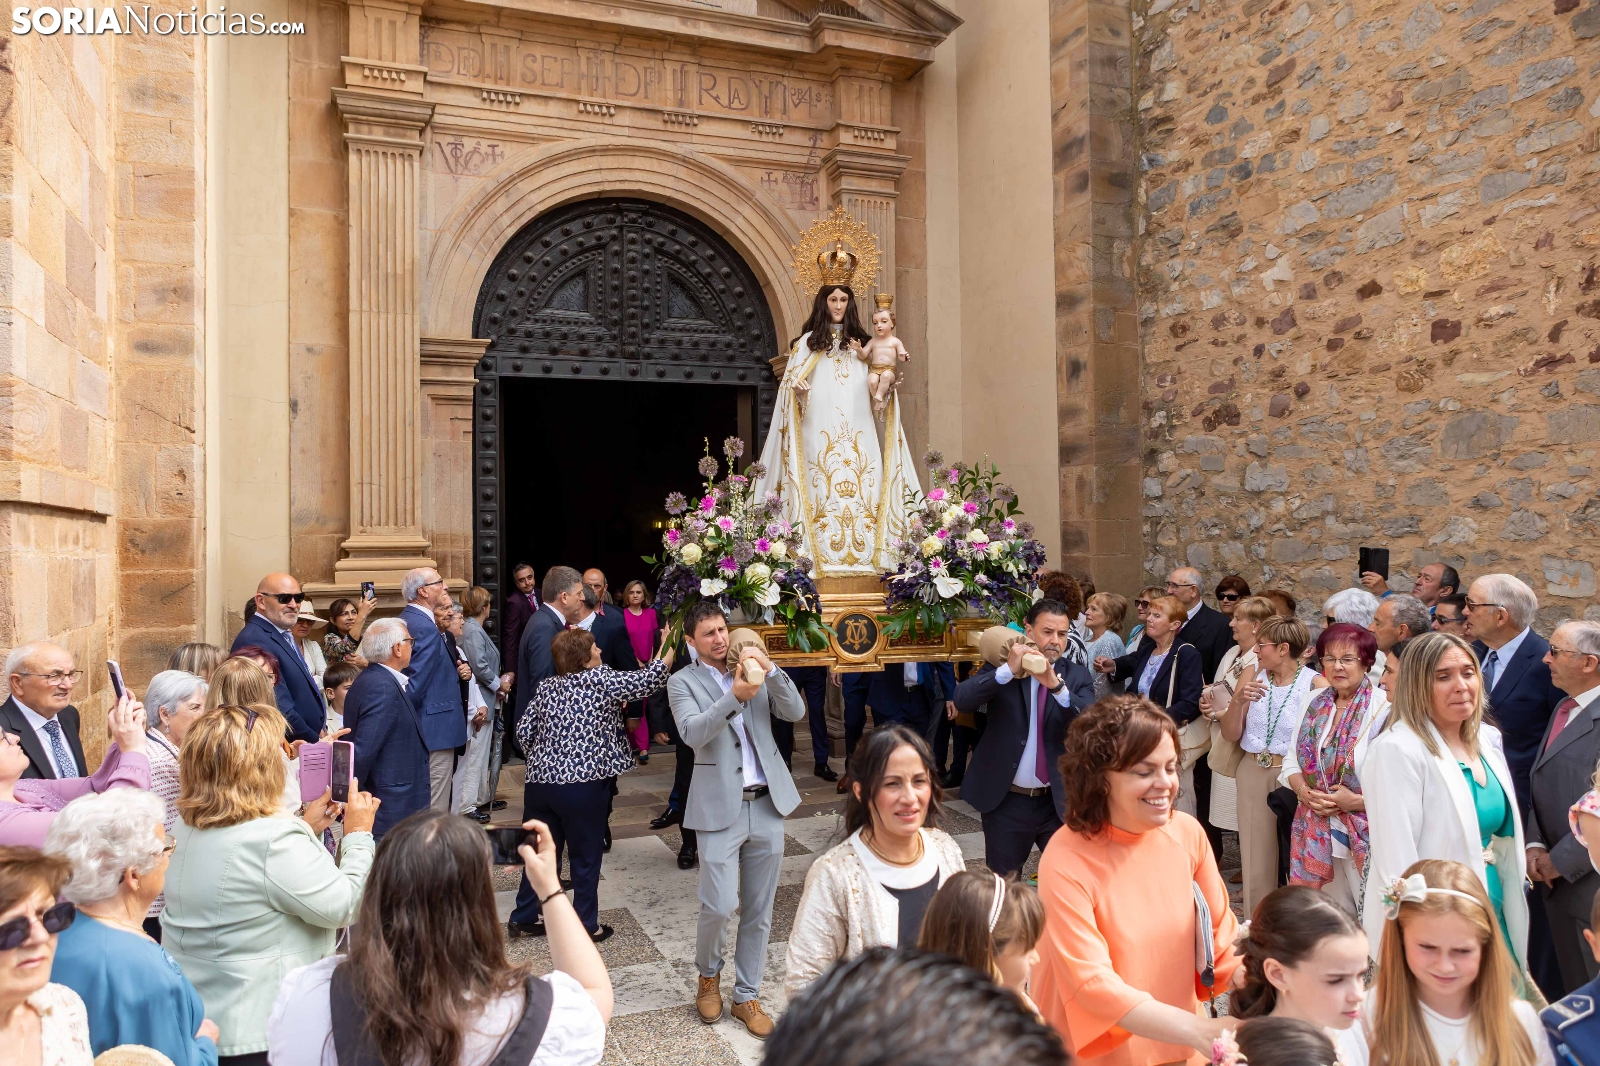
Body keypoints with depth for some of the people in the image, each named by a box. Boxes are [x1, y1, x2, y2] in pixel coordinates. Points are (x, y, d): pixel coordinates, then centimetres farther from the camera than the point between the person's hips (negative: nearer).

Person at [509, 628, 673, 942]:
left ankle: (523, 919, 28)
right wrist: (670, 647, 6)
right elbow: (649, 680, -7)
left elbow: (524, 731, 10)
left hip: (539, 781, 6)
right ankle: (586, 926, 19)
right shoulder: (600, 680, -6)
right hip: (582, 785, -6)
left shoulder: (547, 687, 10)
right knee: (586, 857, 9)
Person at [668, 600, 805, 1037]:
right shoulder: (683, 682, -1)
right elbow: (693, 733, -18)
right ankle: (708, 974, 25)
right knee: (719, 905, -7)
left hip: (767, 805, 4)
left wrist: (770, 668, -16)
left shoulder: (753, 671, 9)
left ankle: (746, 996, 27)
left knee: (758, 911, 11)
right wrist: (734, 697, -31)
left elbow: (795, 712, -2)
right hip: (721, 809, -3)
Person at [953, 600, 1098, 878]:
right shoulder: (1002, 666, -3)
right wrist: (1008, 670, -32)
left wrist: (1057, 686, -30)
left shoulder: (1078, 676, 2)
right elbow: (962, 700, -20)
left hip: (1059, 801, 1)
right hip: (1005, 802, -1)